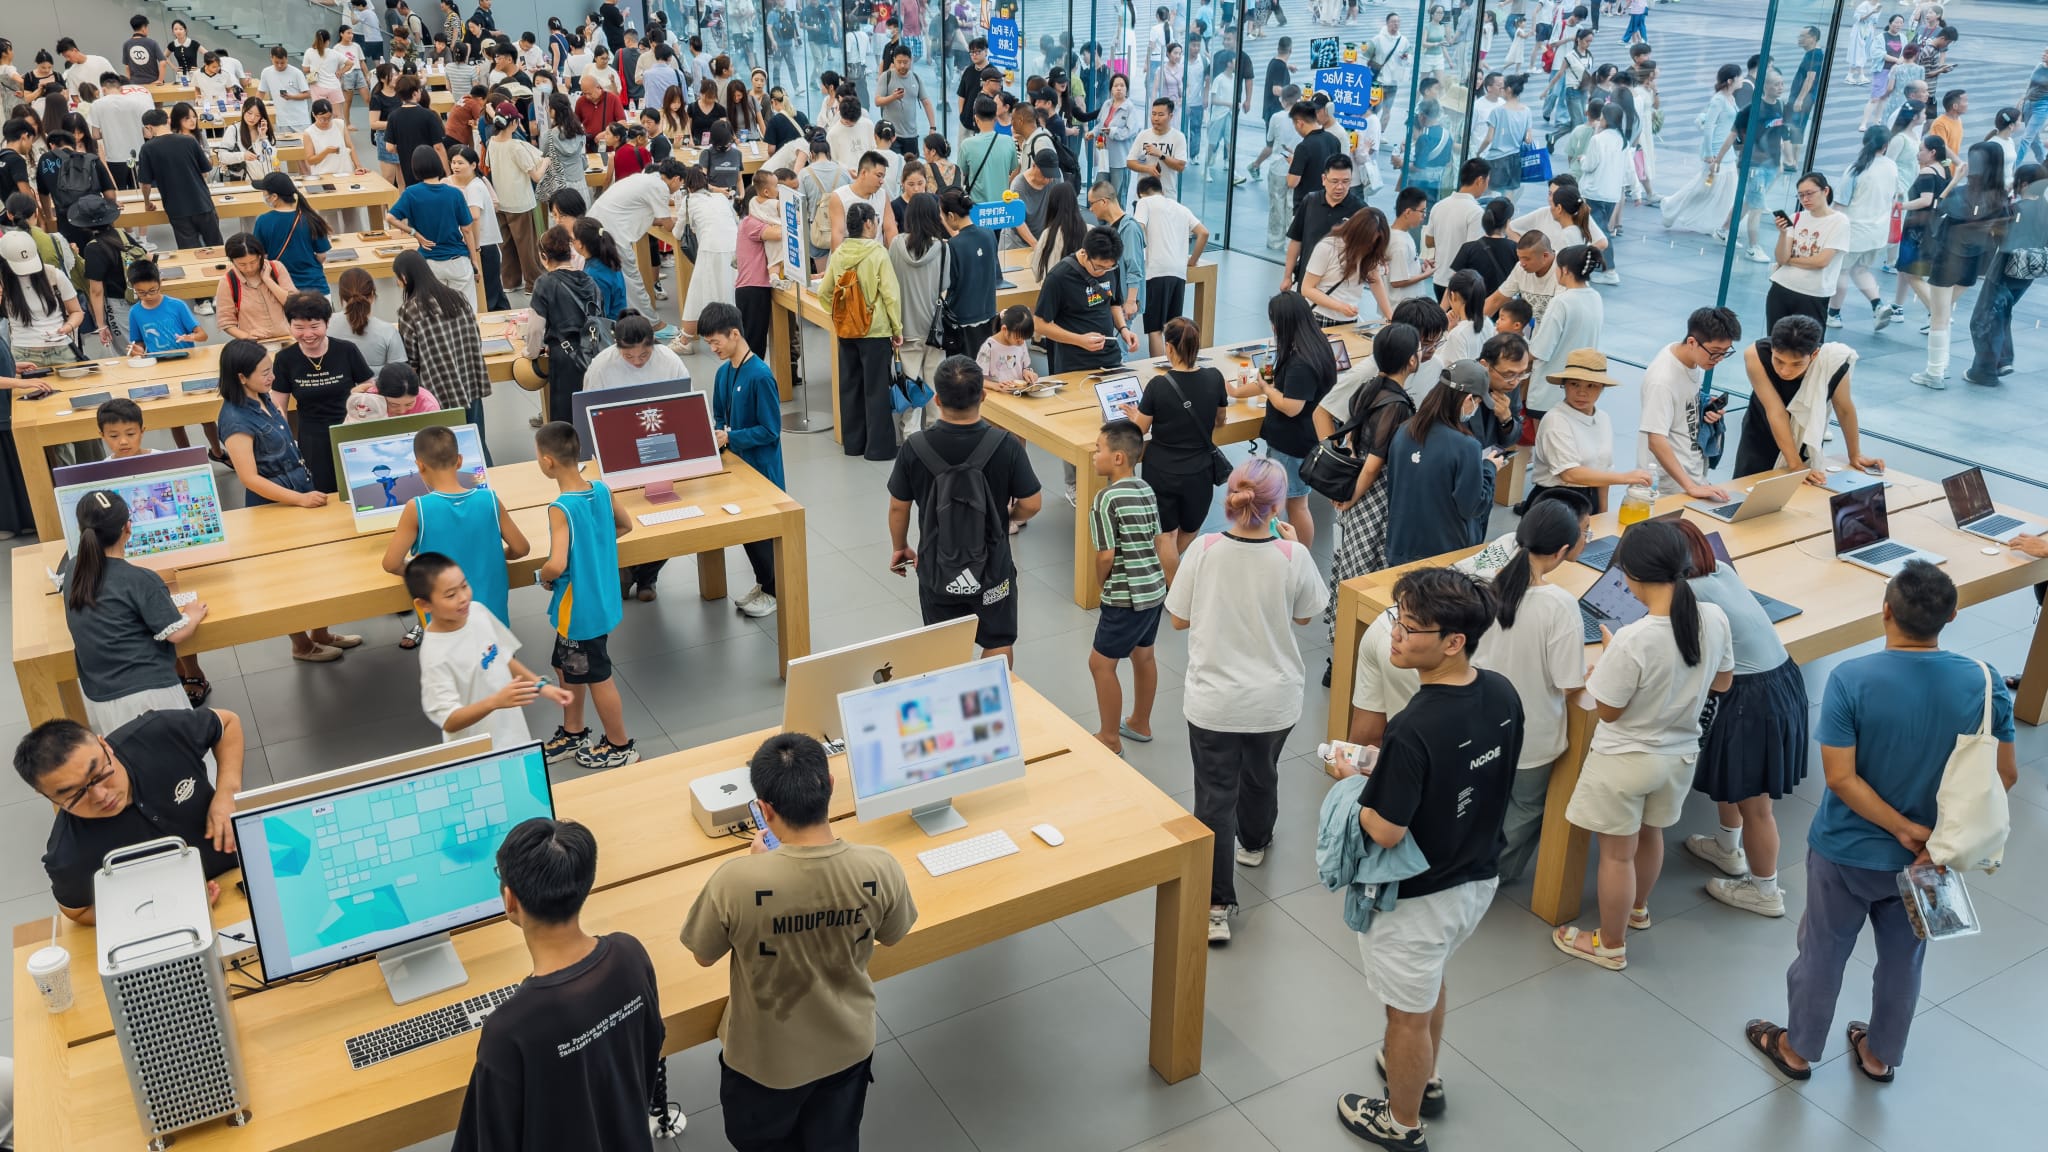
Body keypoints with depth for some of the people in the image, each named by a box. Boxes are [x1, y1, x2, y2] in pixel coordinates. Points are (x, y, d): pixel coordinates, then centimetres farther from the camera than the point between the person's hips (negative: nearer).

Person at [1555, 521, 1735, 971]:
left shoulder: (1633, 641, -34)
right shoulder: (1714, 618, -15)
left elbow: (1607, 710, -19)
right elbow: (1723, 682, 4)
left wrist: (1609, 652, -8)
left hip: (1626, 761, -6)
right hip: (1680, 755, 6)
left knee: (1617, 853, 14)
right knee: (1651, 834, 30)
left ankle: (1610, 945, 32)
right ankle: (1637, 908, 55)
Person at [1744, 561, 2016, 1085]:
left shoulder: (1851, 679, -26)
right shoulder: (1983, 682, -16)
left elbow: (1840, 777, -25)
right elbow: (2004, 774, -9)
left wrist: (1903, 828, -15)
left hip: (1846, 851, -3)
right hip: (1925, 857, 3)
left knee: (1822, 953, 18)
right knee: (1903, 958, 24)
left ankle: (1798, 1049, 38)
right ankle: (1881, 1055, 44)